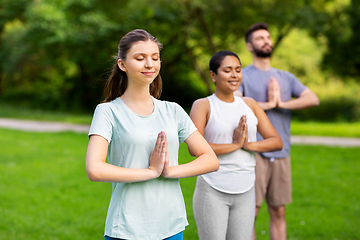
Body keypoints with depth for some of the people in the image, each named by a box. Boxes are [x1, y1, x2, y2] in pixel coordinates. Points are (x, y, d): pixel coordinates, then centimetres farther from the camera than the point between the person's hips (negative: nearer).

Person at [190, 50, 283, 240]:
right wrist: (235, 145, -17)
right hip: (212, 192, -4)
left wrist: (248, 145, -12)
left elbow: (276, 142, 5)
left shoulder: (250, 105, 9)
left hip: (245, 193, 5)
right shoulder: (203, 105, -5)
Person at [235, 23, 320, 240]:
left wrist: (282, 103, -10)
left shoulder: (286, 78, 17)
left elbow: (313, 99, 2)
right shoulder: (242, 76, 3)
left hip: (281, 154, 5)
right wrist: (268, 105, -11)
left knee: (279, 212, 8)